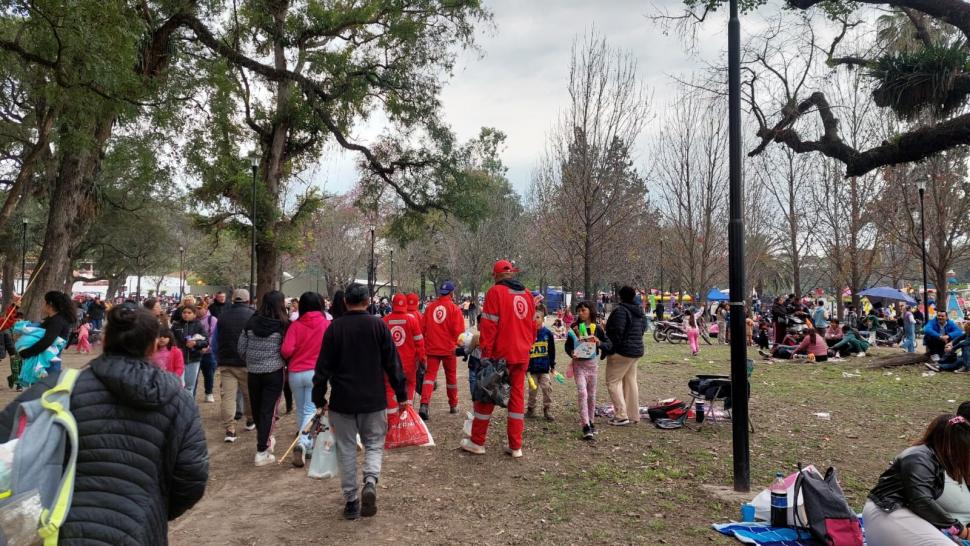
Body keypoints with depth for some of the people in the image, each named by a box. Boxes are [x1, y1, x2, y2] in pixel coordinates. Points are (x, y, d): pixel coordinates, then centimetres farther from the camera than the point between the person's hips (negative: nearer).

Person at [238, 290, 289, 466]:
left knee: (256, 408, 19)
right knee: (268, 410, 1)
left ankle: (265, 440, 39)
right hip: (274, 372, -4)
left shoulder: (251, 322, -2)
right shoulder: (283, 325, -12)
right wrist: (284, 362, 11)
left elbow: (241, 348, 2)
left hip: (253, 372, 4)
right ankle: (262, 452, -1)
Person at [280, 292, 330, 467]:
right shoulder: (327, 324, -6)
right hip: (316, 372, -2)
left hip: (295, 373, 2)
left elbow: (285, 350, -12)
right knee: (310, 410, 1)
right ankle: (303, 443, -19)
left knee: (301, 410, 17)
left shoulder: (295, 325, -5)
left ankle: (306, 444, 27)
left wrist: (290, 360, 10)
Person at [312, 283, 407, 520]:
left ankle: (351, 500, 14)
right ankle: (370, 482, -13)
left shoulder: (334, 328, -3)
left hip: (342, 401, 0)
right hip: (374, 400, 0)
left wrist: (319, 399, 8)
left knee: (346, 449, 11)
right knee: (374, 444, 12)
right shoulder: (378, 325, -4)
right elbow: (392, 363, -4)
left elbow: (323, 367, -1)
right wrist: (402, 395, 5)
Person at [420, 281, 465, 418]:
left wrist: (426, 345, 18)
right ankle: (453, 405, 26)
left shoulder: (430, 307, 2)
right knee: (451, 376, 14)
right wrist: (457, 344, 10)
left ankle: (424, 404, -16)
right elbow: (459, 330, -10)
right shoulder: (454, 308, -8)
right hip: (449, 348, -2)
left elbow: (423, 328, 6)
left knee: (430, 375, 2)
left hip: (432, 347, 2)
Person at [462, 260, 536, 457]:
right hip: (522, 355, 5)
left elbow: (488, 325, -13)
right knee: (517, 396, 10)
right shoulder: (527, 294, 9)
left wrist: (485, 352, -9)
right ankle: (515, 446, 12)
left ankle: (477, 442, 16)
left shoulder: (495, 292, -9)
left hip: (500, 354, -5)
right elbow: (533, 326, 13)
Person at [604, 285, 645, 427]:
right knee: (631, 382, 14)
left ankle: (621, 415, -7)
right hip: (637, 351, 9)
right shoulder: (640, 311, 11)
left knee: (613, 382, -2)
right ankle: (633, 415, 18)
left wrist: (609, 349, -14)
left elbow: (616, 332, -23)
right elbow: (643, 328, 18)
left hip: (622, 352, -9)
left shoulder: (620, 310, -18)